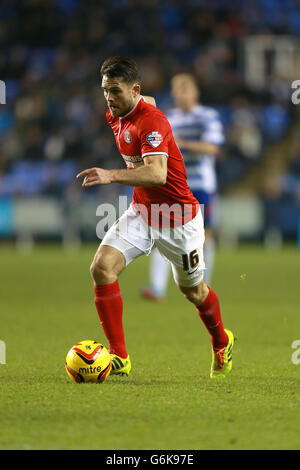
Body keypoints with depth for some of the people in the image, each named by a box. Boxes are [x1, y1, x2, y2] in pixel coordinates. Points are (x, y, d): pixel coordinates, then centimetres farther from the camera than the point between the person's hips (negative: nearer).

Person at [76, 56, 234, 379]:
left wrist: (111, 176, -55)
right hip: (141, 213, 6)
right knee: (102, 267, -17)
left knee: (191, 289, 13)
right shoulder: (115, 117, 0)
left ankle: (222, 343, 44)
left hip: (178, 219, -6)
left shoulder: (151, 121, -26)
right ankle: (119, 357, -14)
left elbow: (157, 173, -43)